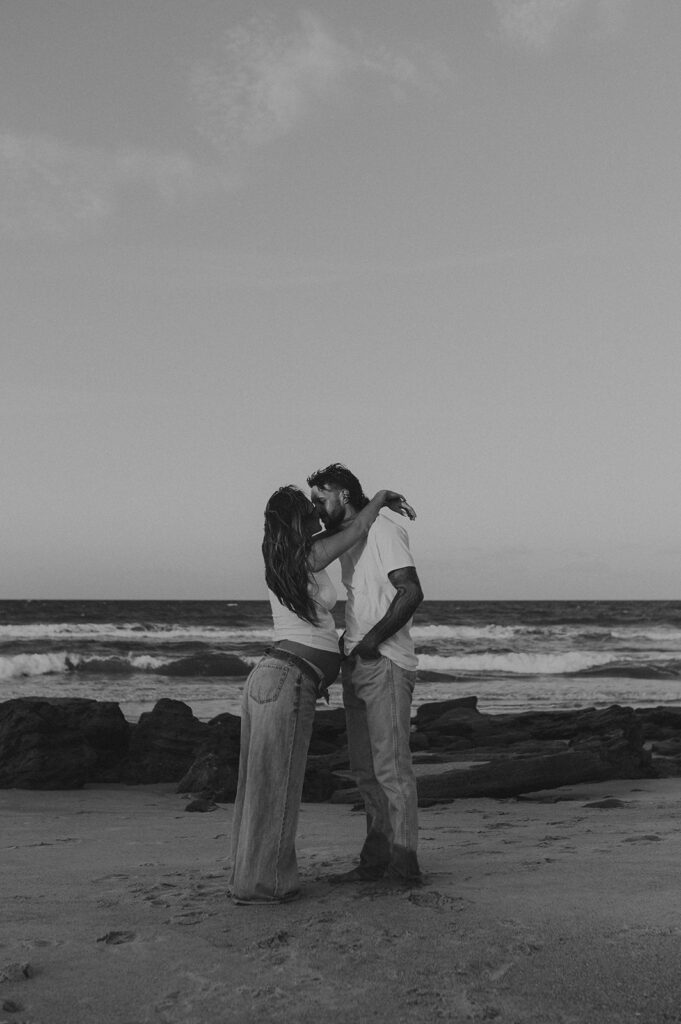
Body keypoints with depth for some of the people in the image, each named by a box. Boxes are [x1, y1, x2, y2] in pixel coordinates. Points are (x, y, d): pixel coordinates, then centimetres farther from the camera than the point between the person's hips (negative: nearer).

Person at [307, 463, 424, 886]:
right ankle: (376, 859, 18)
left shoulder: (383, 529, -8)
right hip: (357, 664, 9)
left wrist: (372, 639, -18)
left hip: (385, 663, -9)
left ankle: (404, 863, -1)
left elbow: (412, 593, -17)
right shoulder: (347, 541, 20)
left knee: (391, 766, -7)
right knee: (366, 769, 11)